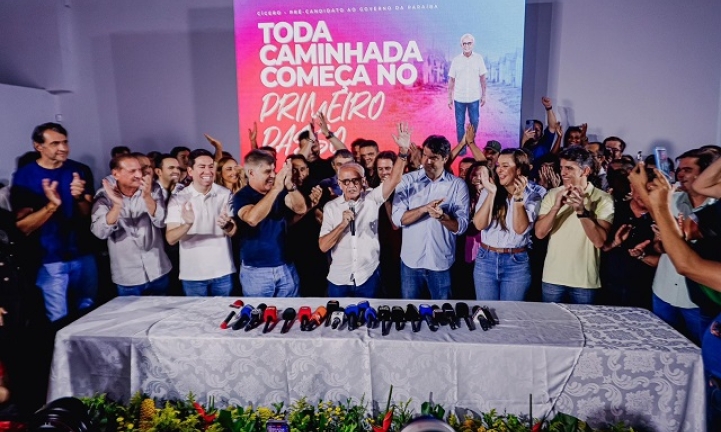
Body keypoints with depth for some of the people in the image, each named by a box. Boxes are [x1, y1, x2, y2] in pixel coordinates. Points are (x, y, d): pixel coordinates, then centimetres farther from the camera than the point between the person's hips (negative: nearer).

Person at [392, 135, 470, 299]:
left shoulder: (458, 185, -3)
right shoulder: (407, 180, -2)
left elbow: (461, 226, -7)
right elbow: (397, 218, -10)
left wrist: (443, 217, -26)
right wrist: (424, 208, -24)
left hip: (441, 263, 0)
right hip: (410, 261, 0)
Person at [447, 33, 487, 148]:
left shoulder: (479, 58, -3)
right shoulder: (456, 60, -4)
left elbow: (482, 78, 3)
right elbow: (451, 80, 0)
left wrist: (484, 95, 3)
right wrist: (449, 97, -1)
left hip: (474, 97, 1)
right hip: (459, 98, 0)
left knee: (474, 122, 10)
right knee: (460, 123, 6)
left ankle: (472, 143, 33)